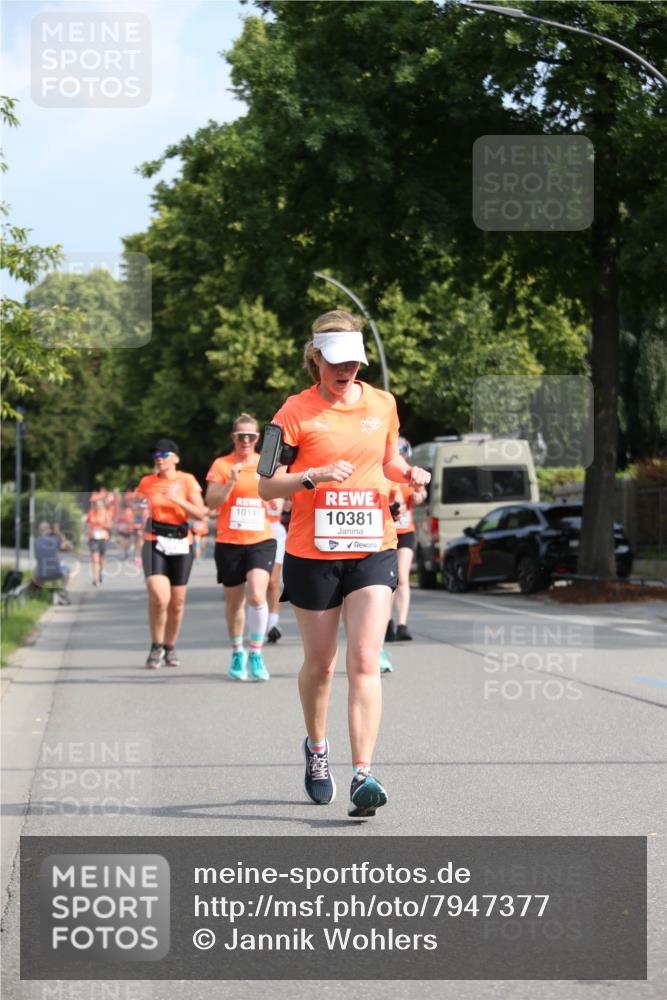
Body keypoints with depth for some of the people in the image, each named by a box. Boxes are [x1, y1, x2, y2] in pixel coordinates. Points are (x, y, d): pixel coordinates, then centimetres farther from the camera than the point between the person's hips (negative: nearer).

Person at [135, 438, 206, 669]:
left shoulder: (186, 480, 3)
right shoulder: (146, 482, 8)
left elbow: (200, 513, -5)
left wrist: (179, 500, -18)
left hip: (180, 544, 1)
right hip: (154, 543, -1)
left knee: (177, 602, 5)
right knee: (159, 596, -20)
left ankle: (170, 648, 25)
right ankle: (156, 646, -2)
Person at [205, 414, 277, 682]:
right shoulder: (221, 465, 3)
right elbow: (212, 501, -6)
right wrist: (231, 482, -20)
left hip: (261, 540, 0)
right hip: (229, 541, 0)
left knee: (257, 595, -19)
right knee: (234, 601, 8)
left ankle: (256, 654, -9)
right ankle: (237, 653, 27)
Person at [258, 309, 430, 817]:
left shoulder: (382, 403, 7)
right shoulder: (296, 411, -4)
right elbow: (267, 486, -5)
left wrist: (409, 472, 2)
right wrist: (314, 476, -21)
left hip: (372, 550, 1)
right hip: (312, 553, -1)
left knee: (365, 662, -12)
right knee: (320, 663, 11)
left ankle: (363, 776, -16)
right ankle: (316, 748, 39)